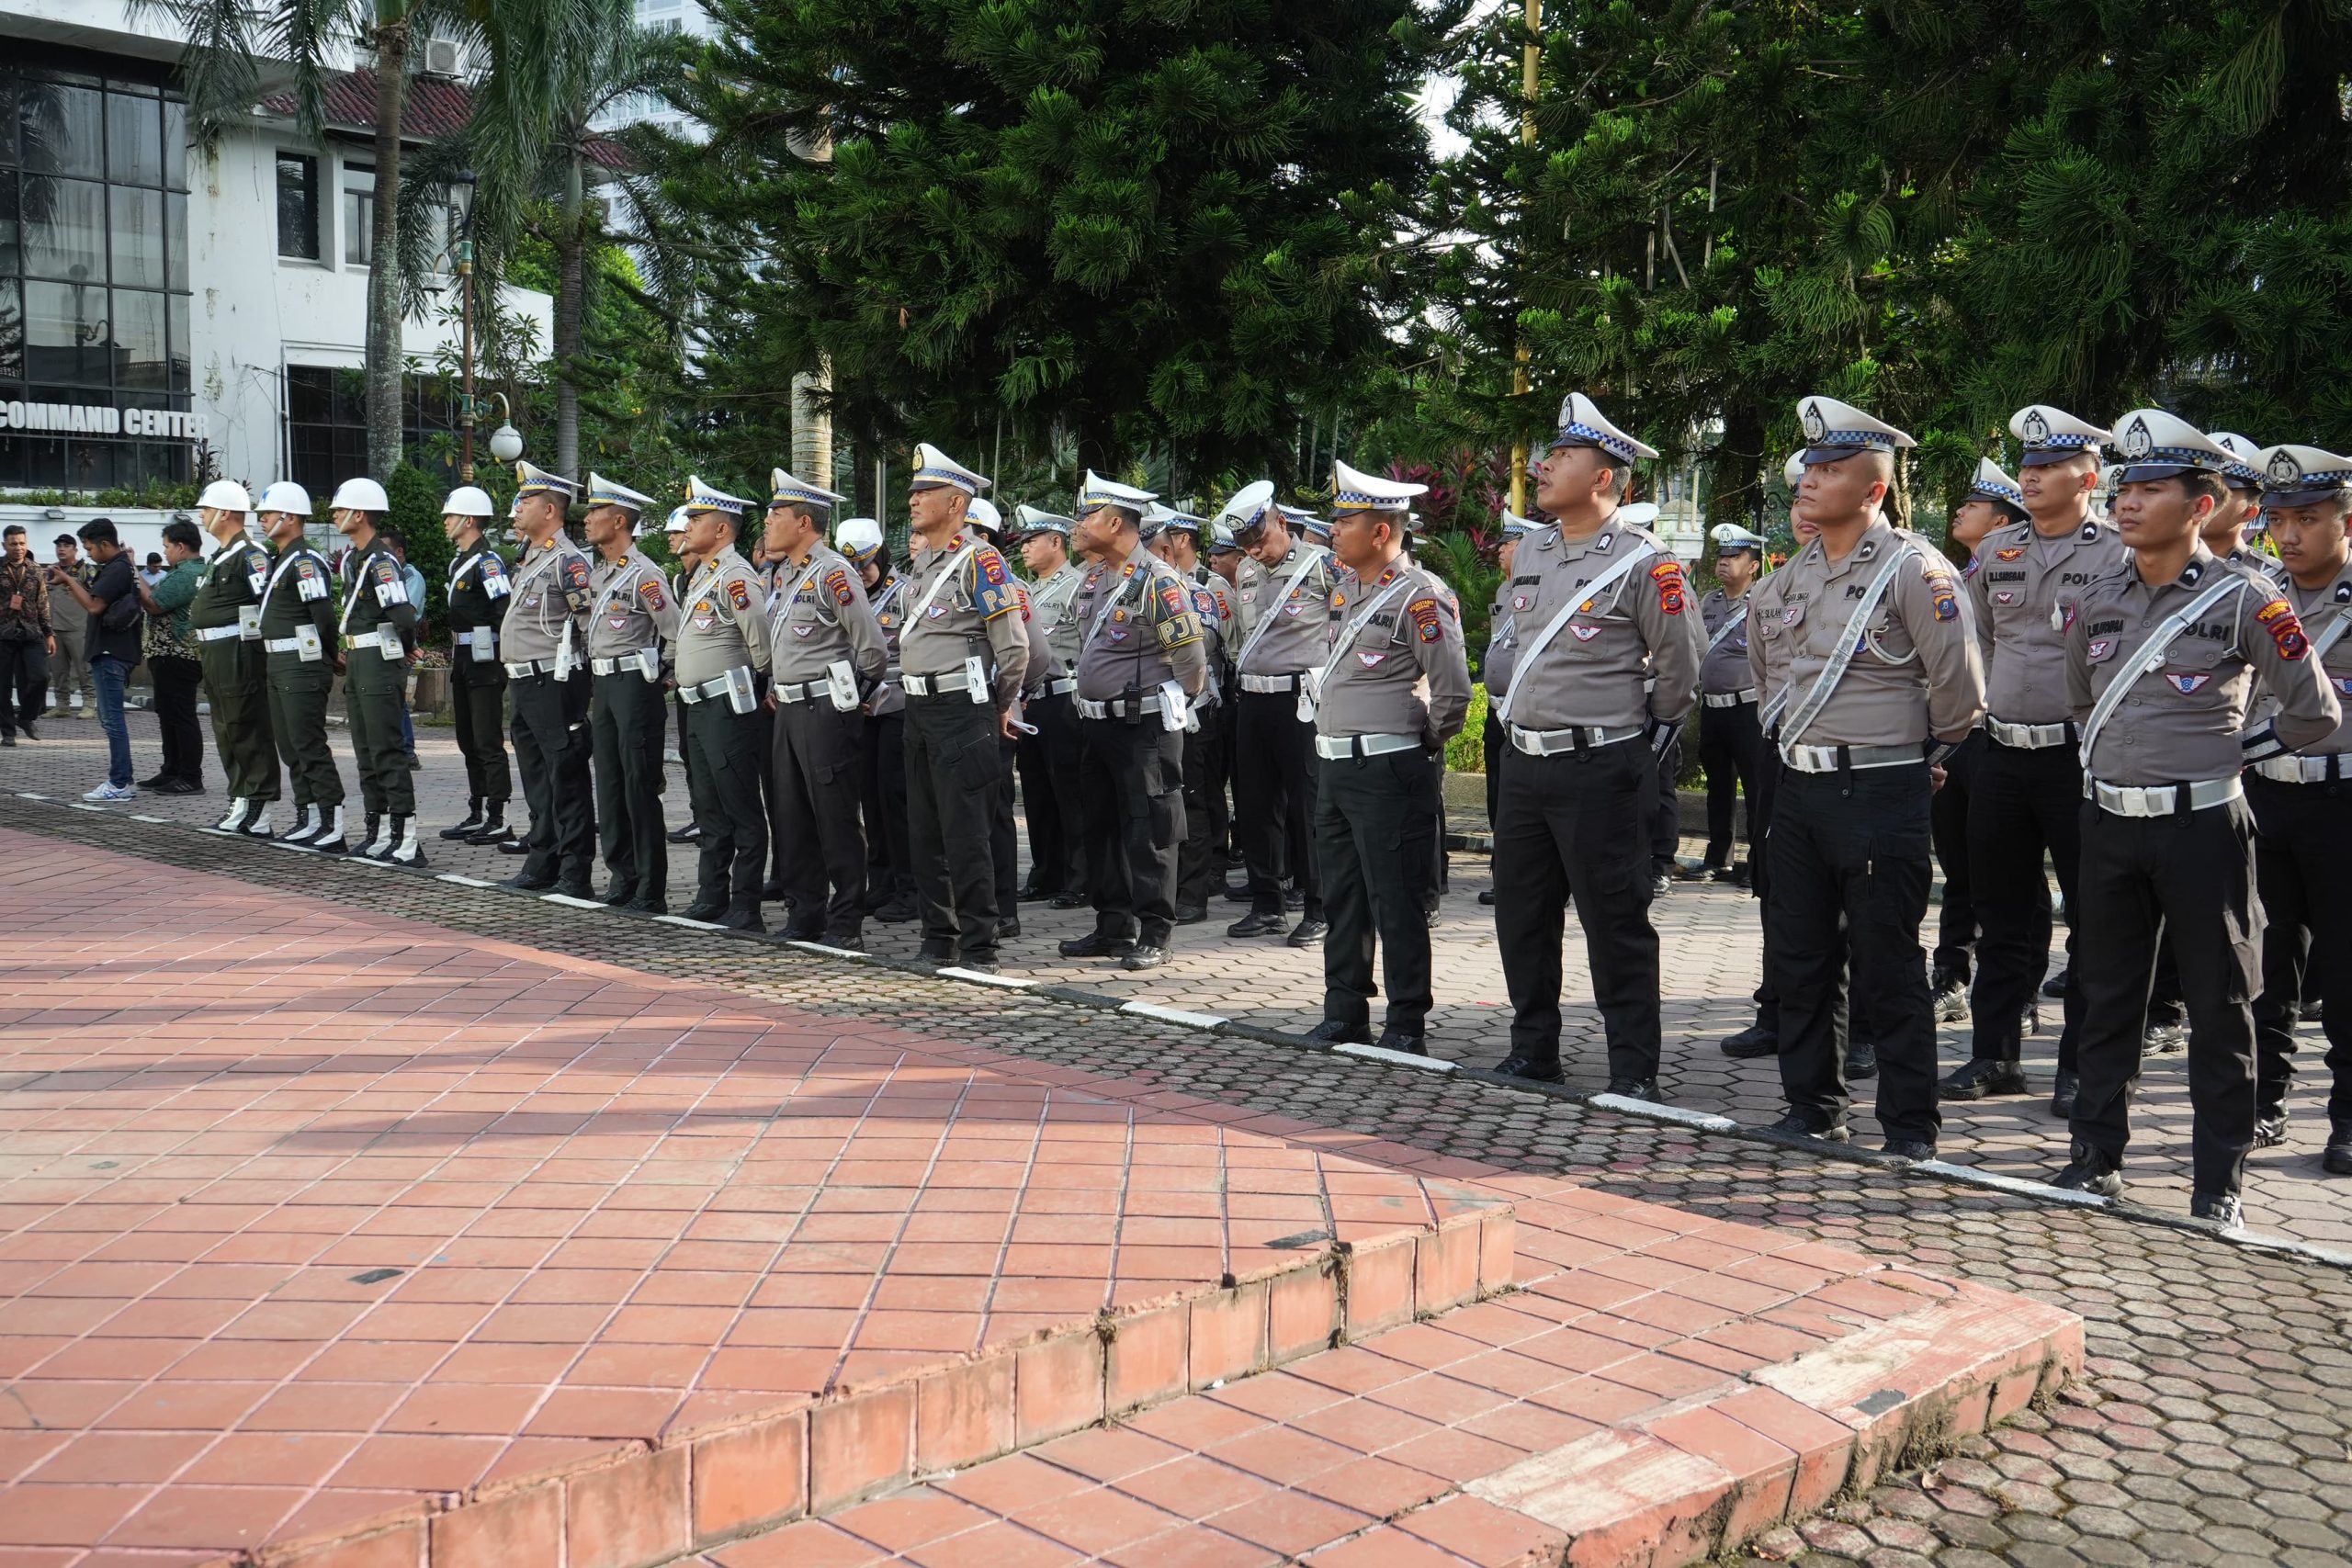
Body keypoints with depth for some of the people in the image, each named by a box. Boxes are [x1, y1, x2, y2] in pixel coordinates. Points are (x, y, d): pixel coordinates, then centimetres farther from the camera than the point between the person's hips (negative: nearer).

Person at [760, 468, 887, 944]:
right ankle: (804, 915, 21)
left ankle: (846, 924, 2)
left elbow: (873, 650, -15)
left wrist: (850, 699, -1)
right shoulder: (787, 575, 15)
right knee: (792, 818, 12)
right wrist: (776, 691, 17)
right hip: (789, 710, 9)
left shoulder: (833, 573, -13)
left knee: (835, 820, -4)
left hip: (825, 712, -9)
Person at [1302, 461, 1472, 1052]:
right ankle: (1345, 1013, 25)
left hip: (1389, 772, -9)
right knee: (1342, 897, 15)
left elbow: (1453, 690, -16)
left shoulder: (1420, 596, -14)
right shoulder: (1343, 590, 13)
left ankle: (1407, 1025, 8)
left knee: (1396, 903, -2)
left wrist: (1425, 745, -3)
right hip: (1334, 766, 9)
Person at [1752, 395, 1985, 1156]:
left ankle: (1910, 1128, 11)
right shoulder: (1799, 571, 9)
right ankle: (1812, 1107, 26)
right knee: (1798, 960, 13)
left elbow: (1961, 690, -12)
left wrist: (1922, 756, 2)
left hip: (1880, 794, -7)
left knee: (1887, 972, 0)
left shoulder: (1912, 569, -13)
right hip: (1799, 787, 7)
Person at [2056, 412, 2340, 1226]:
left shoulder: (2243, 599, -8)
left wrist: (2229, 753, 2)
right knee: (2106, 998, 12)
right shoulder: (2099, 597, 6)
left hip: (2201, 825, -4)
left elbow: (2315, 713, -3)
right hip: (2110, 823, 5)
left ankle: (2219, 1181, 14)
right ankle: (2096, 1156, 23)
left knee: (2218, 1008, 4)